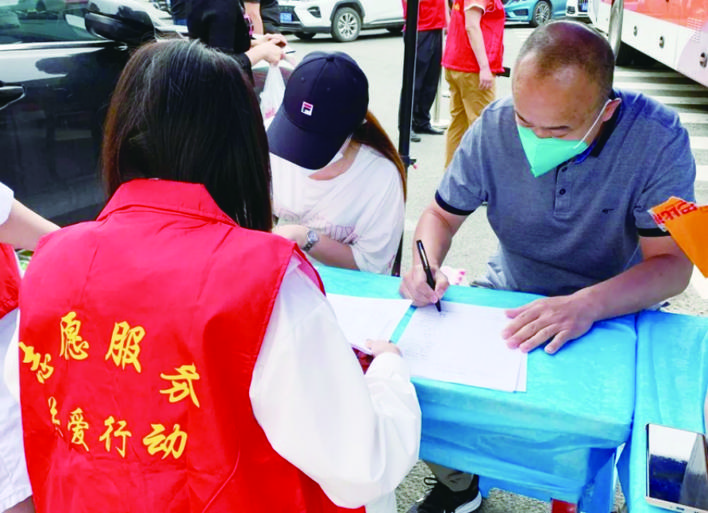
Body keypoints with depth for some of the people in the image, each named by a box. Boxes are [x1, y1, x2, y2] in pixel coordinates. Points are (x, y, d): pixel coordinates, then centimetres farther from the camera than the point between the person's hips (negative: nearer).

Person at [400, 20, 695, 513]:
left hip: (612, 311, -2)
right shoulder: (495, 126, -14)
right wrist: (426, 264, -24)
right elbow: (443, 213, -2)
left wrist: (587, 304, -39)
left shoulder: (657, 139, -20)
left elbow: (672, 263, -21)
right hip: (509, 296, 3)